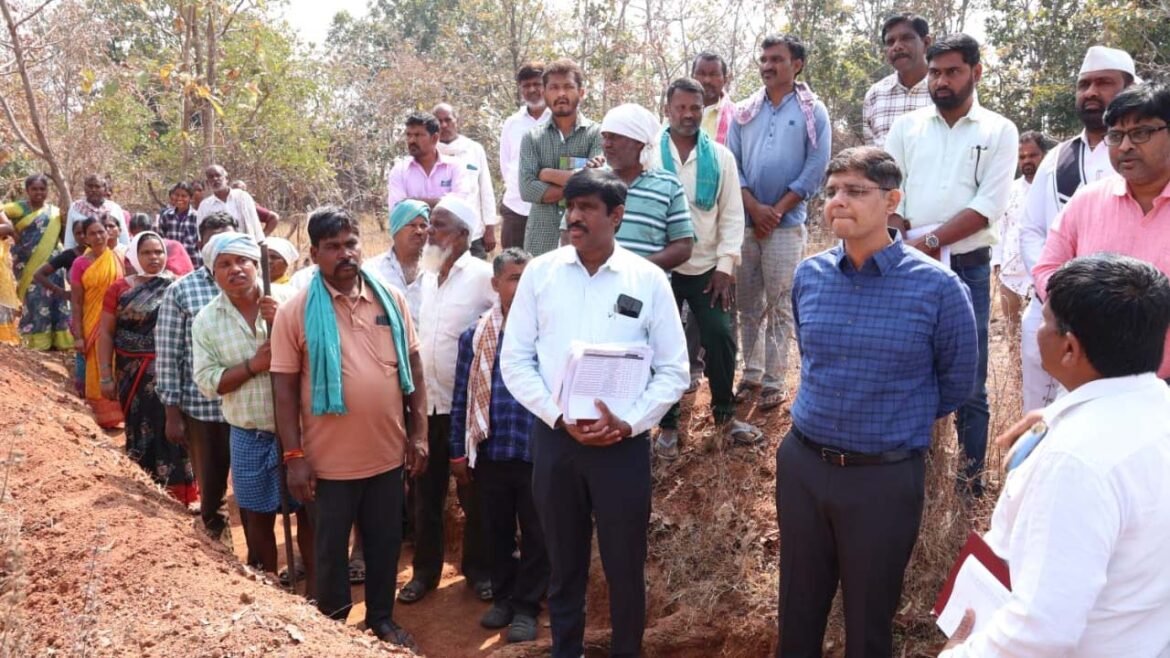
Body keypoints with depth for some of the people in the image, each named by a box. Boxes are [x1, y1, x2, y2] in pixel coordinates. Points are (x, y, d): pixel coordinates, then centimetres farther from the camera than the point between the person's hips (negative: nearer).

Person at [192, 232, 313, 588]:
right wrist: (252, 365, -18)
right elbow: (206, 382, -4)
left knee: (309, 511, 7)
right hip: (249, 437, 2)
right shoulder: (206, 321, 0)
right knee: (257, 517, 15)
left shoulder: (288, 299, -7)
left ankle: (314, 587, 23)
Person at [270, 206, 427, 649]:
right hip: (330, 459, -3)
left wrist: (418, 433, 3)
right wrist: (294, 456, -10)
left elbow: (413, 367, 6)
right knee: (330, 549, 15)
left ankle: (382, 619, 38)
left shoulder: (390, 299, 1)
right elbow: (284, 387, -7)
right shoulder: (296, 311, -8)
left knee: (385, 543, 17)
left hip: (387, 453, 3)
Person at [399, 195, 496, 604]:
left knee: (473, 493, 9)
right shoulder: (426, 277, 9)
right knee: (426, 494, 13)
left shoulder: (483, 276, -12)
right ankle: (425, 569, 27)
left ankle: (478, 569, 24)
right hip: (427, 404, 6)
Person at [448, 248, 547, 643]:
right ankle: (503, 598, 33)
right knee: (497, 532, 15)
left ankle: (526, 606, 23)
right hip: (490, 452, 2)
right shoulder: (475, 336, 1)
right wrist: (458, 452, 6)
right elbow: (461, 397, 6)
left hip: (538, 452, -2)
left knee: (536, 534, 8)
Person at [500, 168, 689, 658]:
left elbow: (674, 371, 0)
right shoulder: (540, 273, 1)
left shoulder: (648, 279, -2)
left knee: (625, 566, 9)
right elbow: (514, 361, 1)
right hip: (553, 437, 1)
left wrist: (628, 423, -13)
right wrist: (559, 417, -10)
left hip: (624, 441, -1)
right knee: (564, 562, 16)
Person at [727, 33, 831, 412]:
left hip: (787, 224, -3)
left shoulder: (813, 112, 0)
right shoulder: (744, 112, 9)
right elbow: (731, 164, 5)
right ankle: (751, 374, 20)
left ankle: (774, 381, 8)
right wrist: (754, 208, -9)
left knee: (779, 307, 1)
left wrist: (777, 211, -10)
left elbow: (815, 169, -5)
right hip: (744, 222, 3)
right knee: (748, 305, 9)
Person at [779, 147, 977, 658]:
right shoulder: (809, 275, -2)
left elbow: (957, 381, 2)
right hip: (802, 464, 3)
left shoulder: (937, 286, -14)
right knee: (798, 607, 19)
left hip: (884, 477, -3)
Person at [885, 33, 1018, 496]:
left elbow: (988, 207, -9)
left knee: (969, 378, 4)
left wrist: (929, 241, -15)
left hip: (967, 268, -2)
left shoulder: (999, 132, 2)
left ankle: (972, 473, 16)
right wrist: (904, 248, -10)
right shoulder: (907, 127, 8)